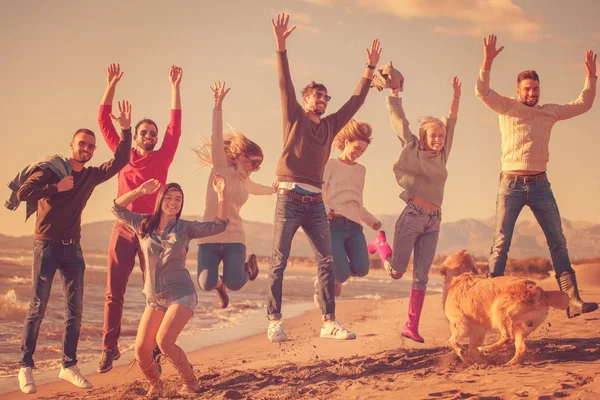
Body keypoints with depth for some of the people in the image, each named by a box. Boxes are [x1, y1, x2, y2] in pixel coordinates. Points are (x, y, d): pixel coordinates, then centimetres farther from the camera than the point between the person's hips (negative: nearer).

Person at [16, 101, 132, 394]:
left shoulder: (92, 176, 9)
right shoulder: (52, 168, -5)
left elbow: (120, 161, 3)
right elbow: (23, 193, -16)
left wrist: (126, 129, -7)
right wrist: (56, 188, -17)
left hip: (73, 248, 5)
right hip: (46, 246, -5)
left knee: (75, 310, 3)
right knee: (38, 307, -6)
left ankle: (69, 366, 10)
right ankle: (25, 367, 0)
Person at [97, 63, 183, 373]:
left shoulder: (162, 158, 8)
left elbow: (175, 124, 1)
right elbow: (104, 120, 9)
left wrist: (175, 87, -2)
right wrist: (111, 84, 2)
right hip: (123, 228, 1)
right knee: (114, 292, 1)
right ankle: (109, 348, 8)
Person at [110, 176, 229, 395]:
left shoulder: (185, 228, 1)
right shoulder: (144, 224, 7)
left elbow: (219, 225, -4)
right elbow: (117, 208, 8)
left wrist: (221, 194, -14)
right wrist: (139, 192, -3)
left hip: (181, 295, -3)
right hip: (154, 299, 3)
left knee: (164, 341, -24)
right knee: (141, 352, -7)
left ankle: (190, 382, -1)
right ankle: (155, 385, 23)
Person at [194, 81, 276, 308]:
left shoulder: (245, 182, 16)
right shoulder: (221, 168, 0)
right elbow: (217, 138, -13)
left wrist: (273, 190, 60)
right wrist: (218, 105, -25)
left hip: (235, 239, 4)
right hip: (209, 238, -4)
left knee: (235, 284, -19)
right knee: (206, 284, -23)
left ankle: (248, 265, 17)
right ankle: (218, 285, 16)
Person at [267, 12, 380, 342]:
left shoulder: (330, 125, 17)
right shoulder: (295, 118, 5)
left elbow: (355, 102, 21)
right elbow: (285, 84, -6)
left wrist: (370, 70, 18)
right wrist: (281, 46, -17)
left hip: (315, 203, 5)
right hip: (290, 199, -5)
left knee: (326, 261, 1)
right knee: (279, 261, -3)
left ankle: (329, 322, 5)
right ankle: (274, 321, 0)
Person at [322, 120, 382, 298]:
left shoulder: (360, 170, 24)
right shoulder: (331, 164, 7)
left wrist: (372, 221, 14)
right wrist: (325, 210, -22)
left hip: (354, 227, 5)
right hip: (334, 224, -5)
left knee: (361, 269, -15)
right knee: (343, 274, -17)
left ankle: (334, 277, 19)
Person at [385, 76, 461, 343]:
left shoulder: (442, 156, 15)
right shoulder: (412, 148, 2)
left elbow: (451, 124, 24)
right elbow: (398, 120, 3)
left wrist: (456, 98, 22)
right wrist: (394, 94, 3)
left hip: (433, 223, 5)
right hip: (412, 217, -5)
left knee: (421, 276, 1)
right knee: (396, 272, 0)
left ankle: (411, 327, 4)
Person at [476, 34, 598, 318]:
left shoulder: (550, 112, 14)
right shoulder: (507, 108, 4)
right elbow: (482, 92, -10)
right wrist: (487, 62, -21)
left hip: (540, 184, 3)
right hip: (511, 184, -3)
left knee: (558, 242, -1)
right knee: (501, 242, -3)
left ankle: (573, 300, -1)